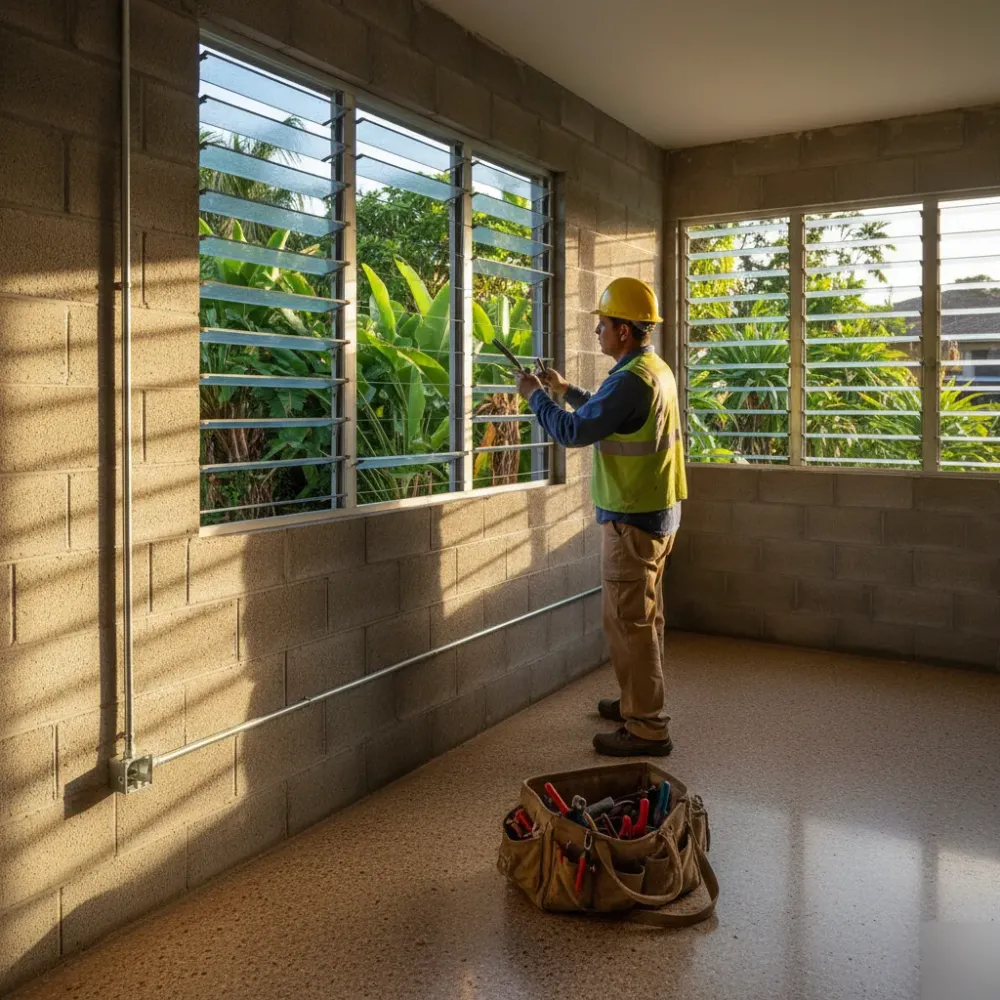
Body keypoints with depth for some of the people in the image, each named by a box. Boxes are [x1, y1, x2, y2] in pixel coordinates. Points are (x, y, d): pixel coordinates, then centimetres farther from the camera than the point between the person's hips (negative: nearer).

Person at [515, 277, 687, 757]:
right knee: (645, 617, 19)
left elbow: (573, 431, -20)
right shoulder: (657, 370, 10)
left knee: (629, 621, -3)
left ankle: (647, 729, 4)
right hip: (659, 512, 10)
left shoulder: (631, 379, -22)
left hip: (633, 520, -10)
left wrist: (535, 396, -5)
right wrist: (565, 389, 22)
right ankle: (639, 703, 33)